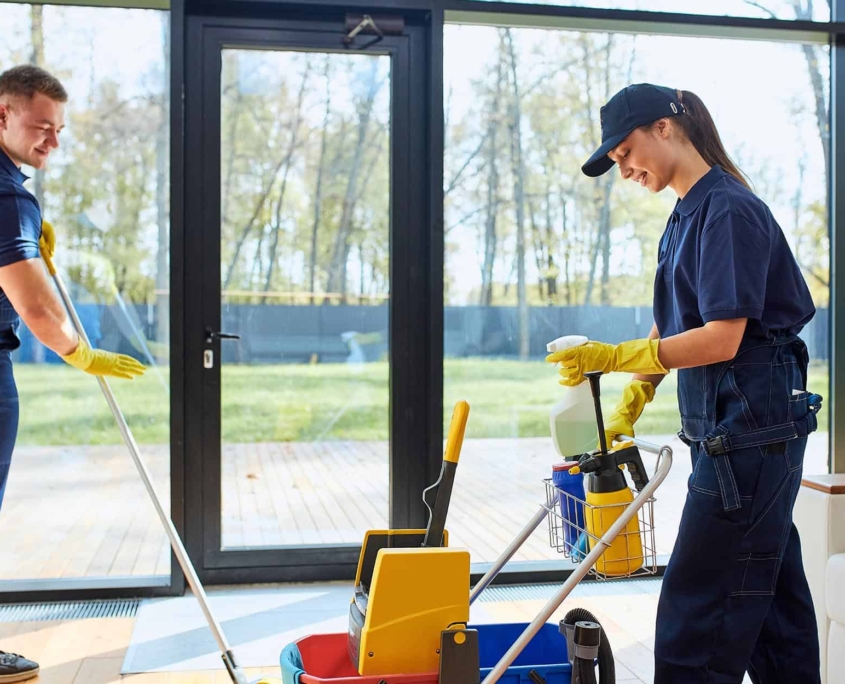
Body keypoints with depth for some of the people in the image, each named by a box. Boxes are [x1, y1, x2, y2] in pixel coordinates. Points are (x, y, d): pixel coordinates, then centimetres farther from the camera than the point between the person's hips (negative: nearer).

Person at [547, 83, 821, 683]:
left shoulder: (729, 210, -15)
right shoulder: (687, 216, 15)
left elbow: (722, 338, -21)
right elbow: (670, 329, 19)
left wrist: (613, 357, -20)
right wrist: (626, 413, 17)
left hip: (749, 426, -10)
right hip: (727, 428, 10)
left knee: (697, 614, -5)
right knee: (769, 598, 18)